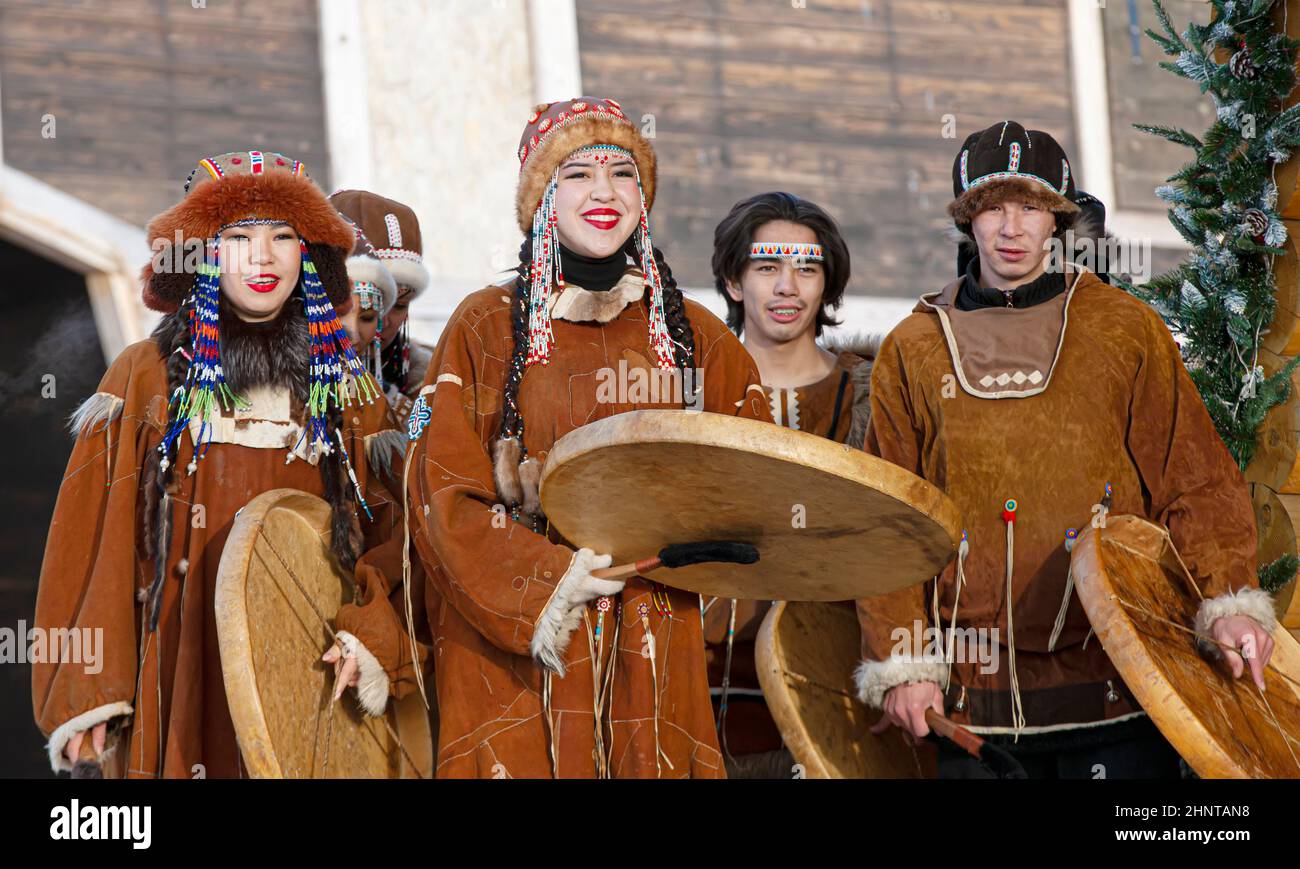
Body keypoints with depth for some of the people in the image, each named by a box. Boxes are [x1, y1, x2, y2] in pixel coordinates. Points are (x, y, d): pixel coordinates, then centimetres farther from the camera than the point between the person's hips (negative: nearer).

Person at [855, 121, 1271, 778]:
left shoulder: (1127, 330, 7)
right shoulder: (912, 354, 10)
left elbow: (1195, 485, 5)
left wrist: (1230, 601, -12)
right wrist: (901, 665, -1)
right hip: (977, 696, 1)